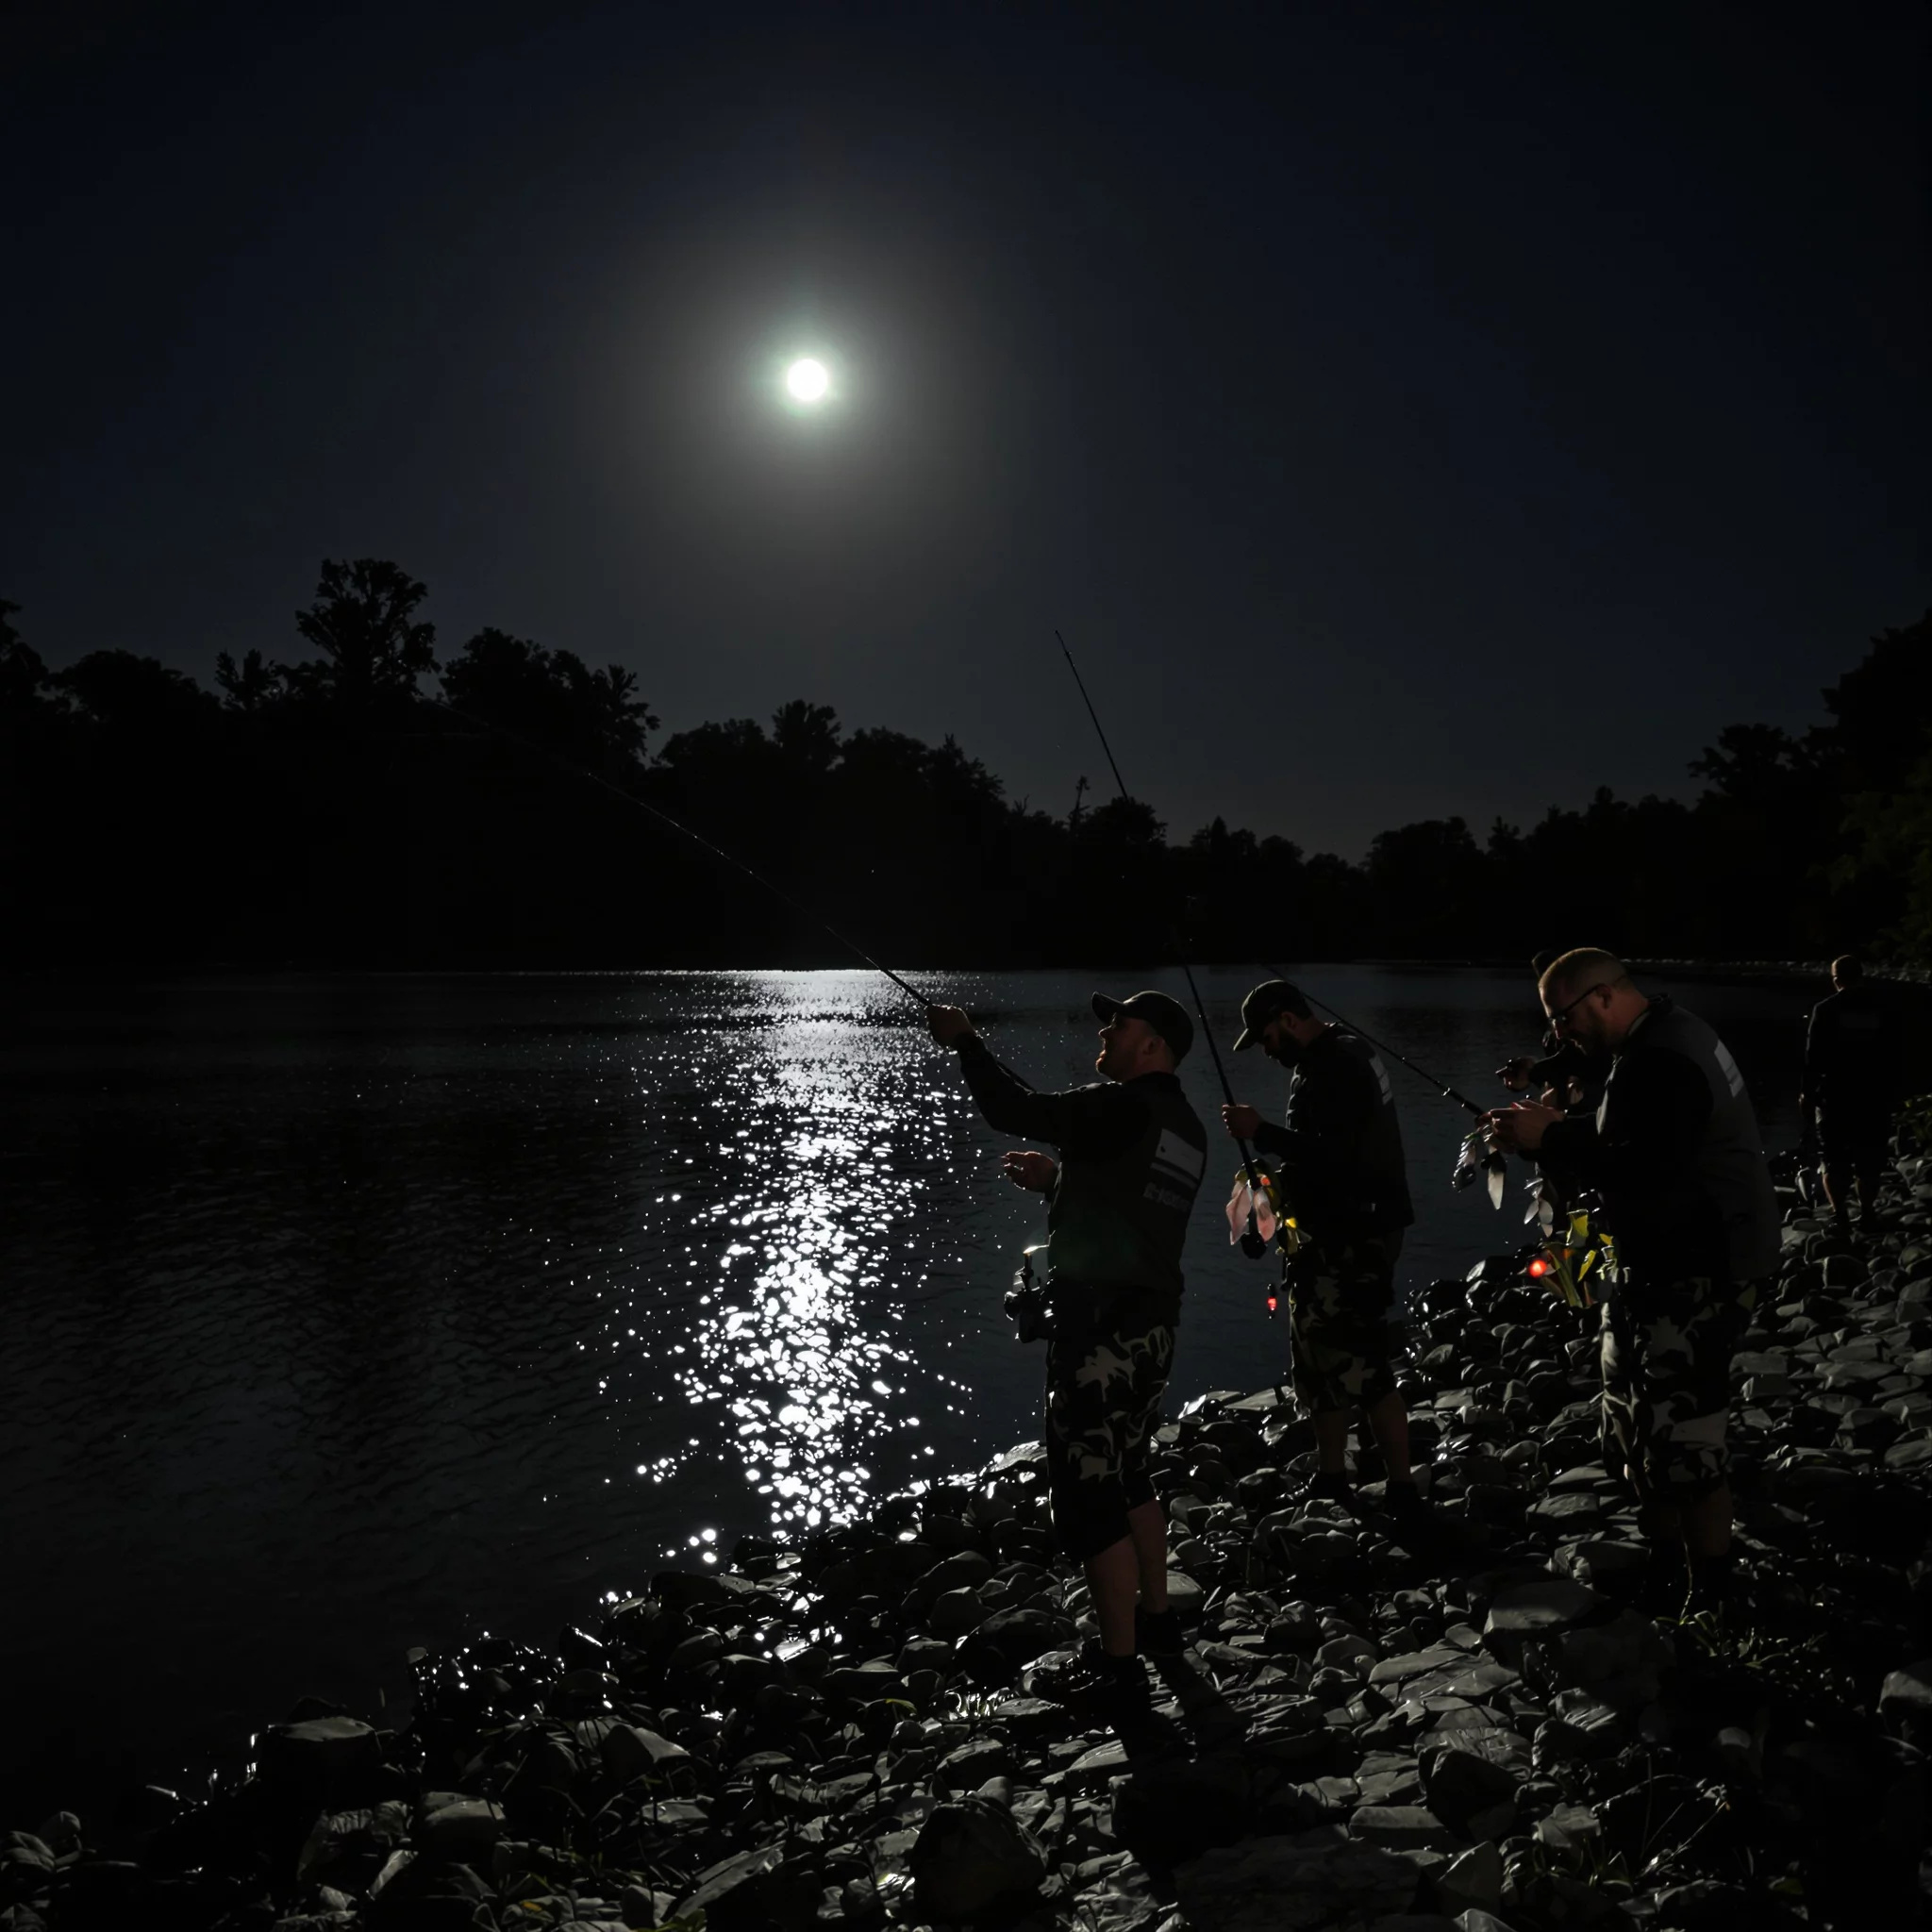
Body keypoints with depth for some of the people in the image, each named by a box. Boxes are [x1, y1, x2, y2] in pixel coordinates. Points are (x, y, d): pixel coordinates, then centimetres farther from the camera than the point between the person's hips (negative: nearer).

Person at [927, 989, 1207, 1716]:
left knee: (1089, 1491, -4)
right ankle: (1155, 1618, 35)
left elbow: (1015, 1111, -20)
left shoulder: (1123, 1108, -15)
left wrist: (966, 1042, -7)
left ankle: (1118, 1670, -1)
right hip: (1153, 1320, 10)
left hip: (1101, 1323, -10)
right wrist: (1057, 1179, 19)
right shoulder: (1185, 1129, 14)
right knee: (1126, 1472, 24)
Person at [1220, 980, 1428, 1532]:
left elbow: (1334, 1158, -27)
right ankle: (1330, 1483, 26)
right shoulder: (1344, 1055, 14)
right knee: (1325, 1360, 17)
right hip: (1344, 1236, 11)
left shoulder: (1330, 1069, -19)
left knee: (1360, 1367, -9)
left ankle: (1404, 1497, -5)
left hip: (1349, 1242, -11)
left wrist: (1261, 1132, -22)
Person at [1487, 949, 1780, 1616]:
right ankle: (1664, 1566, 32)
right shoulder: (1662, 1040, 12)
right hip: (1660, 1267, 11)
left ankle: (1712, 1593, 6)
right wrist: (1555, 1125, 5)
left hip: (1697, 1278, -11)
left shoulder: (1661, 1063, -23)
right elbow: (1628, 1141, 20)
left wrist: (1550, 1138, -22)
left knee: (1682, 1435, -6)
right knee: (1636, 1419, 19)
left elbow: (1644, 1170, -30)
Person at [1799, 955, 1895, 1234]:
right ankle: (1867, 1215, 15)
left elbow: (1814, 1058, -10)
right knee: (1868, 1160, 13)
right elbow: (1891, 1058, 7)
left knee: (1836, 1160, 4)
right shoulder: (1879, 1009, 1)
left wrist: (1808, 1095, -3)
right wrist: (1887, 1092, 16)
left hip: (1835, 1098, -2)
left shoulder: (1825, 1011, -7)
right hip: (1873, 1098, 2)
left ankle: (1841, 1217, -6)